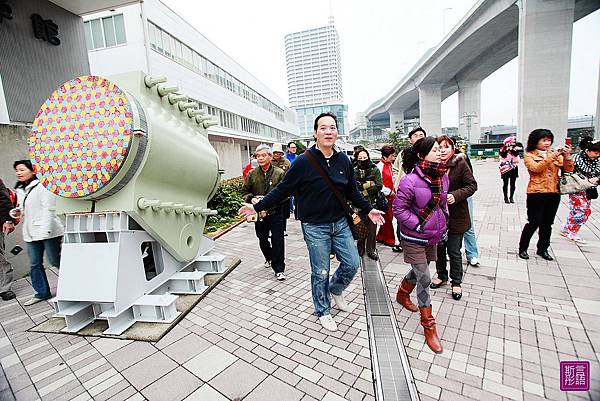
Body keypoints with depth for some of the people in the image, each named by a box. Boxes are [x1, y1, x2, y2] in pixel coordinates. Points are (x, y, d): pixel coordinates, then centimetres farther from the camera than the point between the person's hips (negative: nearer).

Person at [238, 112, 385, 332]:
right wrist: (257, 207, -10)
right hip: (315, 227, -4)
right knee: (321, 273, 8)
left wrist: (368, 209, 13)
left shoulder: (344, 161, 1)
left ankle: (335, 290, 43)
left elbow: (352, 192, 14)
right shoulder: (304, 161, -14)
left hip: (340, 223, 5)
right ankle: (323, 311, 35)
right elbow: (282, 190, -9)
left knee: (352, 263, 11)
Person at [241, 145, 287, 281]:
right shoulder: (252, 174, 2)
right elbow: (245, 192, 8)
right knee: (262, 239, 20)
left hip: (275, 212, -3)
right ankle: (269, 258, 48)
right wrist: (252, 199, -14)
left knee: (277, 241, -1)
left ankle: (279, 269, 13)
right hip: (259, 213, 4)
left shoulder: (279, 173, -7)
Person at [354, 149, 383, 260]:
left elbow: (379, 186, -6)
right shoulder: (354, 171, 4)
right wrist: (368, 184, -12)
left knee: (372, 228, 3)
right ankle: (360, 249, 23)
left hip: (372, 204, 0)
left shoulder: (375, 170, 3)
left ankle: (371, 250, 18)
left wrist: (365, 192, -12)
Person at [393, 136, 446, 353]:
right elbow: (399, 209, -18)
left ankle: (402, 294, 53)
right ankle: (429, 327, 18)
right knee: (424, 279, 0)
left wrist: (443, 221, 7)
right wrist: (419, 226, -19)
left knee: (419, 271, 23)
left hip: (434, 236, 8)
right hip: (414, 238, -7)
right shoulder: (410, 181, -24)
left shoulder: (443, 176, 0)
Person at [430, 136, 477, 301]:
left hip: (456, 216, -3)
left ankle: (456, 282, 26)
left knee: (454, 251, 6)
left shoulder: (460, 164, -10)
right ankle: (442, 276, 37)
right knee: (439, 248, 17)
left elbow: (472, 185, -8)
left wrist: (456, 195, -22)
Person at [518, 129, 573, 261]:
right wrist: (551, 156, -21)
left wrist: (567, 156, -11)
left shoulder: (556, 154, 13)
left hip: (554, 193, 5)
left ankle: (542, 250, 23)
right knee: (534, 223, -4)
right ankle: (522, 249, 9)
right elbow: (536, 168, -17)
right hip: (536, 194, -5)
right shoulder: (529, 155, 0)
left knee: (547, 224, 11)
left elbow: (568, 169, 4)